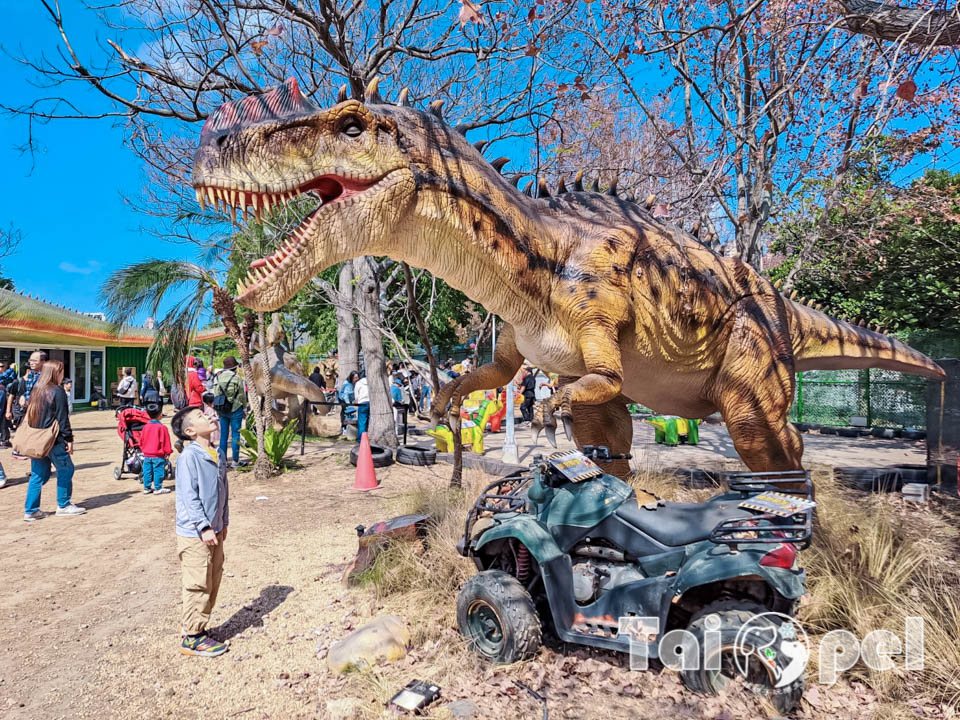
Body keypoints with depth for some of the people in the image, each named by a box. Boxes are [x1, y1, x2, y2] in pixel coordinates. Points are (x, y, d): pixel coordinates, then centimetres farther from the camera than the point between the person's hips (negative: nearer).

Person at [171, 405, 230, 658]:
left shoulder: (218, 455, 7)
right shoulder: (189, 456, -17)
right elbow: (189, 496, -20)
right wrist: (204, 527, -21)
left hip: (214, 531, 8)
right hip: (194, 533, -8)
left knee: (213, 583, 18)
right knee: (198, 586, 2)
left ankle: (194, 624, 35)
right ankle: (192, 638, 17)